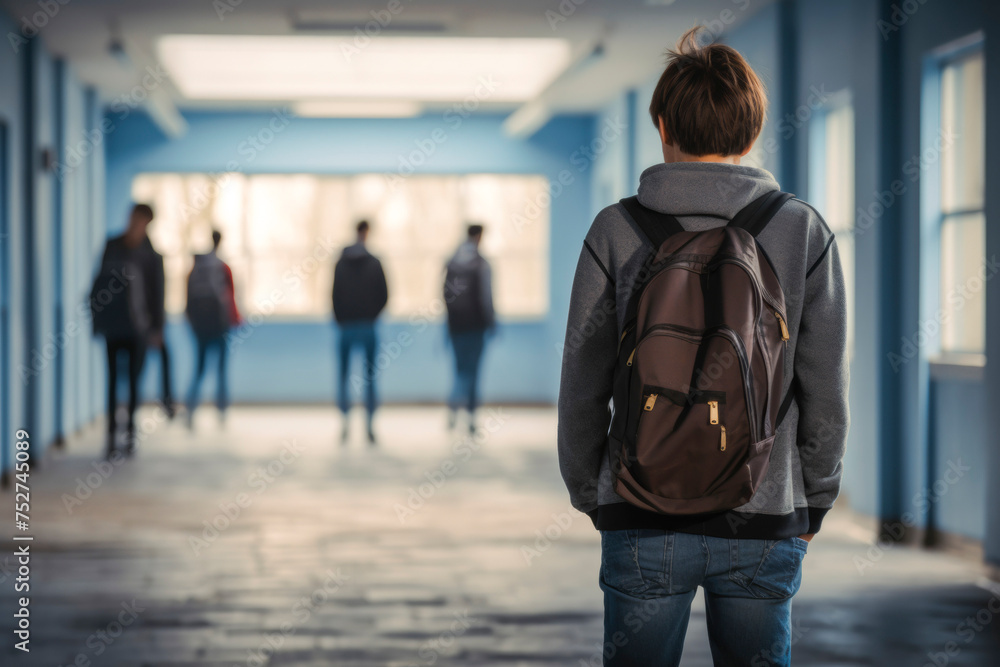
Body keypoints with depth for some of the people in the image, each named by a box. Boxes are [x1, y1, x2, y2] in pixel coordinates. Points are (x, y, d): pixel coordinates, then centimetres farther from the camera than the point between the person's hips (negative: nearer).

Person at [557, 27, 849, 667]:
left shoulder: (616, 231, -4)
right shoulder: (805, 233, -2)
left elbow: (582, 386, 0)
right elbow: (826, 392, 0)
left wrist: (587, 493, 14)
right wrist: (814, 502, 13)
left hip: (645, 524, 0)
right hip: (764, 525, 1)